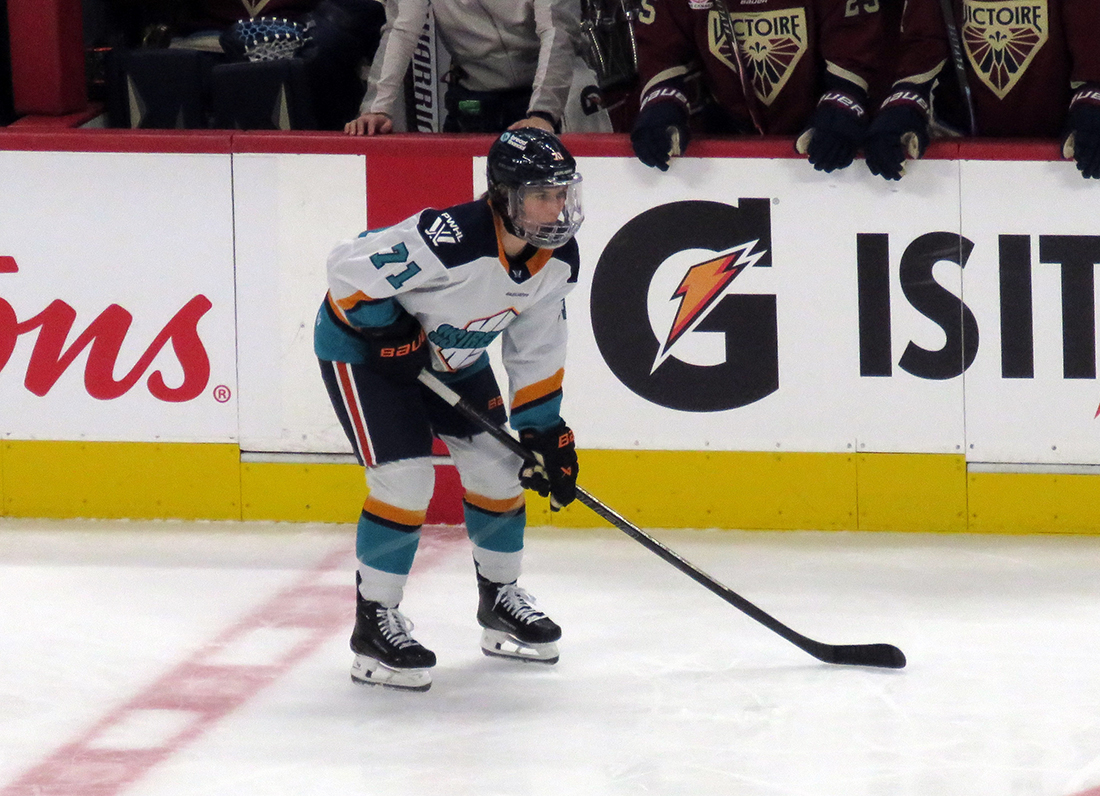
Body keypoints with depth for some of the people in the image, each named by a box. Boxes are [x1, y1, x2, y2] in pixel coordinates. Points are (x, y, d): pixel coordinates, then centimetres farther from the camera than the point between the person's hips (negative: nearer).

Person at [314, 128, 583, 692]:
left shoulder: (557, 260, -13)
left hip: (451, 355, 8)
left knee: (498, 466, 6)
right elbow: (349, 266, -34)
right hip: (362, 347, -8)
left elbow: (536, 349, 1)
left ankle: (499, 600, 27)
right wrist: (389, 332, -26)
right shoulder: (452, 240, -38)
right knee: (404, 477, -18)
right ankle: (374, 625, -7)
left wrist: (545, 432, -1)